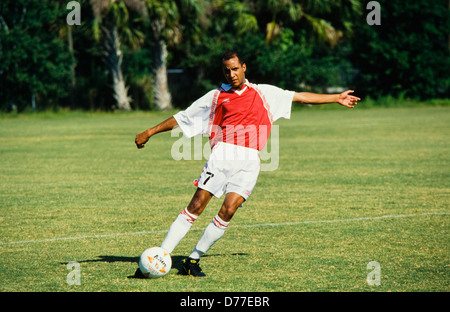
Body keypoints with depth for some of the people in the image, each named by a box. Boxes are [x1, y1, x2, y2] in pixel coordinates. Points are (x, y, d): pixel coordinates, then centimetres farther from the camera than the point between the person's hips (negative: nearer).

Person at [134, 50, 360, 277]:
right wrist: (150, 132, 19)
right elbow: (182, 118, 21)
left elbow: (300, 97, 26)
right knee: (196, 206, -12)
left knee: (228, 211, -14)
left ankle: (193, 260, -5)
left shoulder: (263, 93, 21)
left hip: (249, 161, 1)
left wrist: (336, 98, 27)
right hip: (223, 154, -1)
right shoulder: (216, 97, 17)